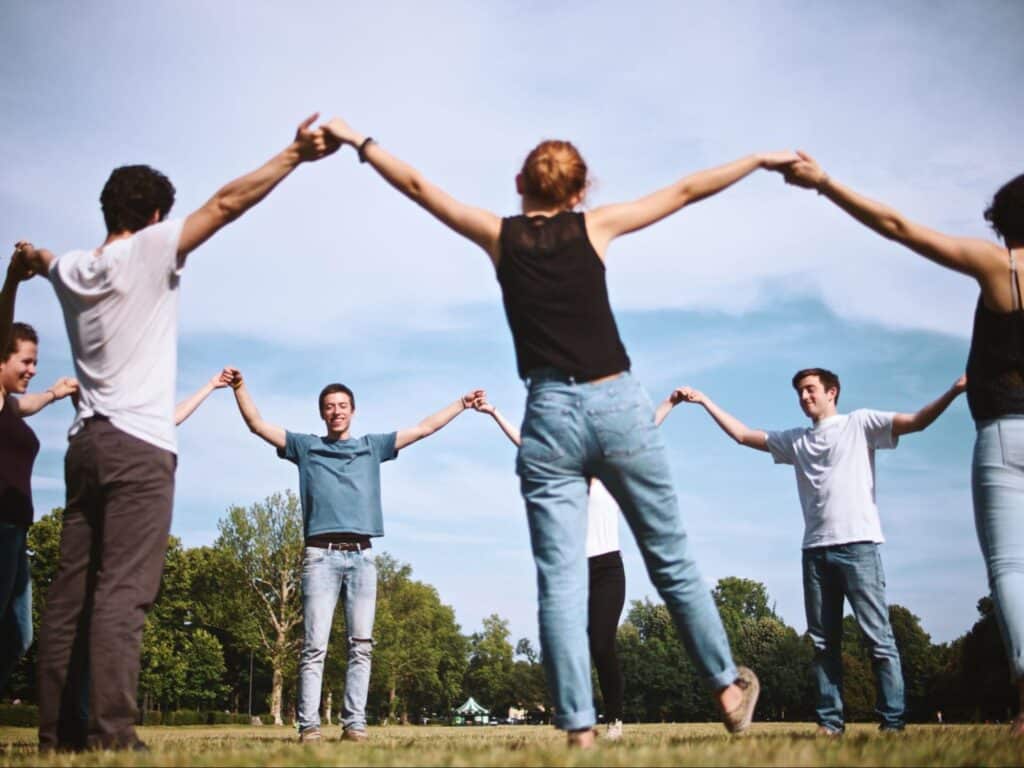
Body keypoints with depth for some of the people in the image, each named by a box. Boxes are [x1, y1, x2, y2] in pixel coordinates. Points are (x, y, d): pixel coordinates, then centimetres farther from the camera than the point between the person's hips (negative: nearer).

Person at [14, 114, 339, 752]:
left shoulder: (71, 270, 17)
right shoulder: (148, 250, -2)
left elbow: (45, 261, 42)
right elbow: (227, 204, -10)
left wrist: (31, 257, 66)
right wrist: (294, 154, -8)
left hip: (87, 441, 7)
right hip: (139, 445, -7)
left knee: (72, 592, 6)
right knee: (122, 592, -13)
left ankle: (59, 730, 8)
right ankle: (112, 734, -18)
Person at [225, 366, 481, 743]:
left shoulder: (372, 446, 21)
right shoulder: (306, 446, 18)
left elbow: (424, 428, 23)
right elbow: (257, 424, 13)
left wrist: (462, 403, 23)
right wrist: (240, 387, 1)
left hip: (362, 556, 2)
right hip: (321, 554, -2)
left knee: (361, 645, -2)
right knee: (314, 645, -7)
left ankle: (354, 722, 0)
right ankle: (309, 725, -8)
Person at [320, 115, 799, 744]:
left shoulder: (500, 236, 8)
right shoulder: (595, 226, 6)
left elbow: (418, 186, 15)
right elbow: (686, 191, 13)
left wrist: (359, 141, 27)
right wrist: (762, 159, 24)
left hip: (550, 416, 0)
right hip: (618, 407, 0)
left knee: (560, 580, -1)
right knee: (672, 560, 12)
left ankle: (580, 727, -4)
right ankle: (728, 687, 24)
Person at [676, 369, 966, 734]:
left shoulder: (860, 423, 6)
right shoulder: (795, 440, 20)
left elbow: (917, 421, -4)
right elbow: (743, 434, 25)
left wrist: (954, 391, -19)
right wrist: (704, 400, 23)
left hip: (859, 544, -5)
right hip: (816, 550, 5)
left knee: (878, 638, -5)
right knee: (824, 642, 5)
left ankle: (893, 721, -2)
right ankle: (830, 721, 10)